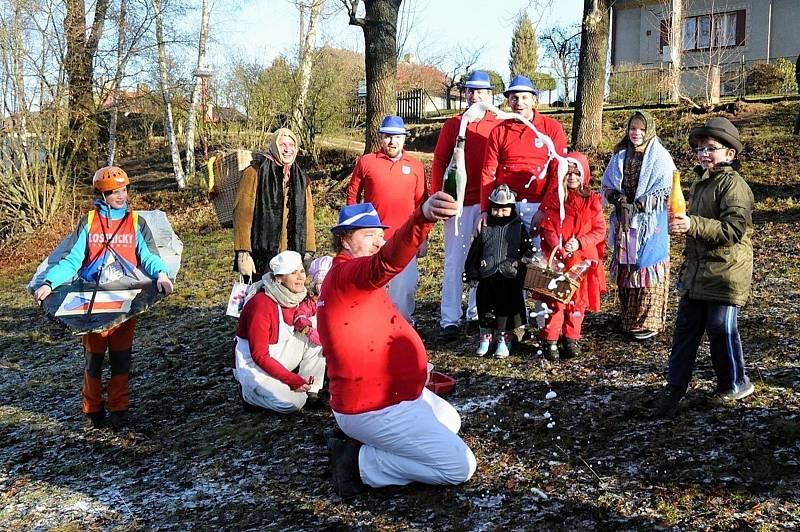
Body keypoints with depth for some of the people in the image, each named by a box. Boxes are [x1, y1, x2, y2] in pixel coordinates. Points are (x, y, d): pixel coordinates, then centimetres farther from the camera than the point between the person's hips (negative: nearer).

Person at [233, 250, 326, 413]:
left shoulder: (293, 296, -5)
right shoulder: (261, 305, -27)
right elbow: (259, 356, -24)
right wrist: (294, 380, -24)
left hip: (276, 357, 7)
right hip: (252, 365, -7)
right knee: (294, 402, -23)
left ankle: (311, 392, 0)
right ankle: (250, 393, 3)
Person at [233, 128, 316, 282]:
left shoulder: (300, 178, 14)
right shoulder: (256, 172, -4)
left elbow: (307, 217, 17)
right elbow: (242, 213, -9)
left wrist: (308, 252, 11)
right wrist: (243, 254, -14)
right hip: (261, 257, -4)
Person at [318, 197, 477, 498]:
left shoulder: (345, 277, 13)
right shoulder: (345, 275, -21)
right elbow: (386, 261, -45)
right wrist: (423, 218, -61)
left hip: (391, 393, 11)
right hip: (376, 410, -11)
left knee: (449, 421, 31)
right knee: (461, 467, -7)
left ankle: (357, 439, 15)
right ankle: (361, 463, -4)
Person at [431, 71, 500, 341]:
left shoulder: (499, 126, 6)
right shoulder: (452, 125, 6)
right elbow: (439, 162, 5)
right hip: (459, 203, -1)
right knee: (454, 261, -1)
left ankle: (477, 313, 20)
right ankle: (450, 320, 1)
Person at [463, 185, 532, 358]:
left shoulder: (519, 228, 3)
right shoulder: (485, 228, 6)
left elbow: (527, 253, 5)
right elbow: (474, 252, 8)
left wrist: (527, 274, -1)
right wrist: (471, 273, 6)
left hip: (511, 278, -1)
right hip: (487, 278, 1)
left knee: (508, 308, 1)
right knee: (486, 308, 4)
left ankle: (504, 339, 12)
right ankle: (485, 338, 17)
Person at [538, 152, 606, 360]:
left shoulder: (592, 201, 4)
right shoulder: (553, 199, 3)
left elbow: (600, 231, 1)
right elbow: (548, 228, -1)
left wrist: (579, 242, -13)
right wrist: (558, 248, -16)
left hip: (582, 259, 1)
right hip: (557, 259, -1)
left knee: (578, 300, 7)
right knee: (556, 300, -5)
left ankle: (571, 339, 19)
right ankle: (551, 342, 1)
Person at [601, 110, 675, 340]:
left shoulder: (661, 157, -6)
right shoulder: (620, 156, 9)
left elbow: (666, 193, -10)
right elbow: (607, 186, 13)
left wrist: (638, 205, -17)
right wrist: (617, 198, -8)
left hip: (650, 222, -5)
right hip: (624, 222, 5)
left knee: (646, 268, -4)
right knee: (624, 269, 9)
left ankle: (648, 322, 4)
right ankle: (628, 318, 20)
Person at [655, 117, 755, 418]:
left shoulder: (733, 185, -13)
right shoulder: (700, 184, 16)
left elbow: (734, 229, -25)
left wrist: (693, 225, -32)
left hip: (725, 273, -8)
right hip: (696, 271, 8)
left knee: (721, 330, 2)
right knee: (685, 328, 7)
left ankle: (735, 385, 22)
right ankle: (675, 388, 14)